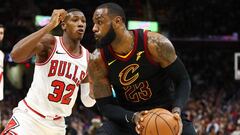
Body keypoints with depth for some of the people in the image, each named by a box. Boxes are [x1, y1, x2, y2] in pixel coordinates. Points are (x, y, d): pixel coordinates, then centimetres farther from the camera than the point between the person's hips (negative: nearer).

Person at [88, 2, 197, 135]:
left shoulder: (155, 43, -20)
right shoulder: (97, 60, -14)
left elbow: (182, 80, -11)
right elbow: (104, 105, -10)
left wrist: (177, 110, -30)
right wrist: (132, 117, -30)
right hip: (127, 116, 1)